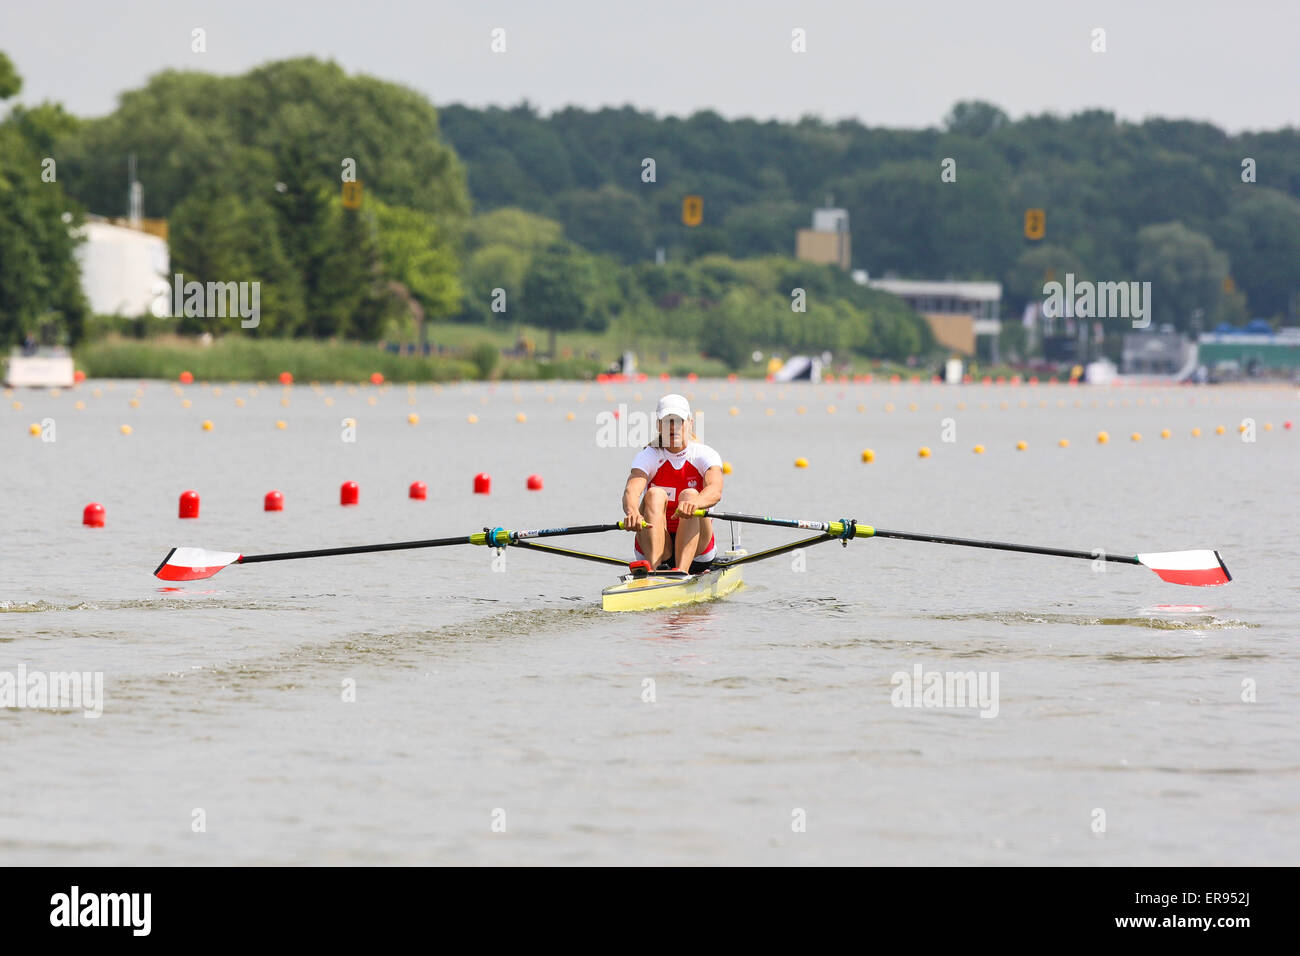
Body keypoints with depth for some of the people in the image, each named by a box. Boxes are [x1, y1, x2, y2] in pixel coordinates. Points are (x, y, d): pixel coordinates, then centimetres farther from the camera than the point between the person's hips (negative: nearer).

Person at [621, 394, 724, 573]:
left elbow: (715, 491, -26)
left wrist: (694, 502, -51)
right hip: (655, 546, 1)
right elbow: (631, 491, -22)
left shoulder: (705, 455, -4)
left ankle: (681, 570, -47)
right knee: (655, 495, -24)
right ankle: (653, 568, -46)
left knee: (689, 495, -25)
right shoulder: (648, 456, -2)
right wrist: (632, 512, -48)